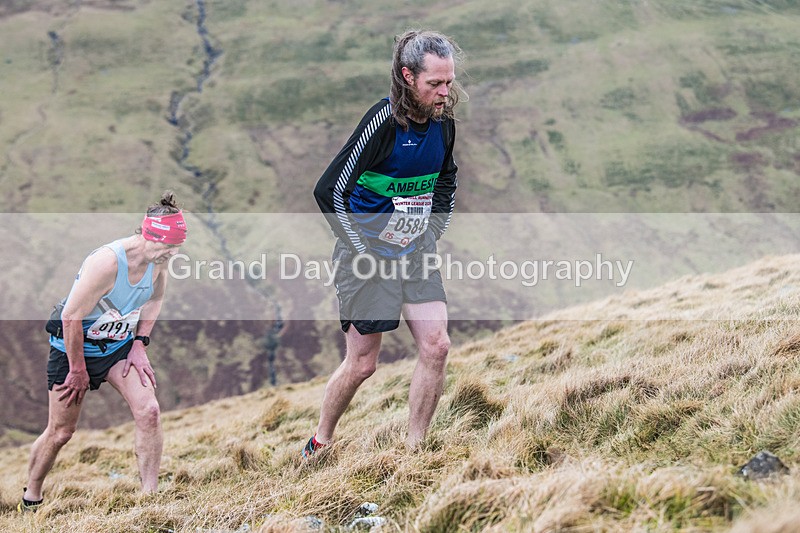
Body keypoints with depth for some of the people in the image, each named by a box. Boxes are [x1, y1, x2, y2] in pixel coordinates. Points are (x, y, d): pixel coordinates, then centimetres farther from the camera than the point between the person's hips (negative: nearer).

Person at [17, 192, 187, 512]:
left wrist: (139, 345, 0)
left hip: (119, 345, 5)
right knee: (60, 432, 6)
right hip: (73, 346, -5)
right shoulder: (107, 262, -34)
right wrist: (78, 371, -17)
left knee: (148, 411, -15)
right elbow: (72, 317, -27)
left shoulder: (159, 259, -12)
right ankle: (30, 498, 29)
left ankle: (149, 495, -6)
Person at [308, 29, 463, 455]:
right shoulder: (384, 121, -21)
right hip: (369, 255, -6)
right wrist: (362, 251, -15)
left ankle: (414, 450, 6)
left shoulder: (443, 121, -1)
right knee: (361, 363, 1)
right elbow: (329, 190, -20)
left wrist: (433, 234, 11)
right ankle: (320, 444, 24)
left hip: (416, 253, 6)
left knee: (436, 346, -6)